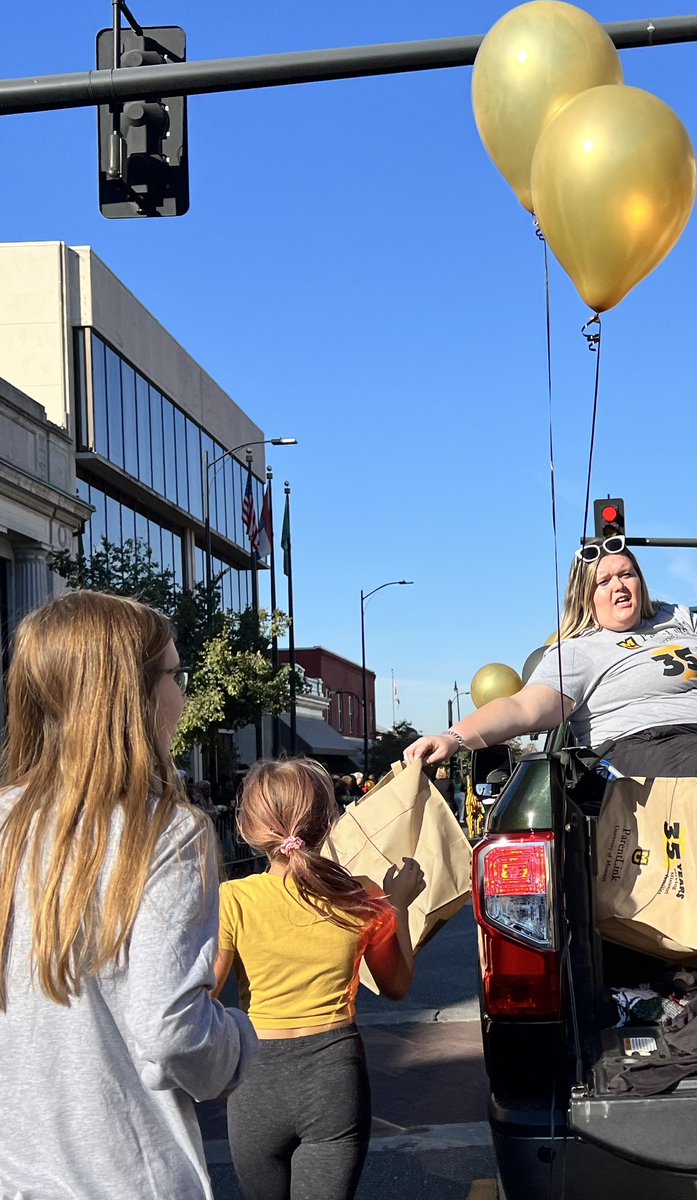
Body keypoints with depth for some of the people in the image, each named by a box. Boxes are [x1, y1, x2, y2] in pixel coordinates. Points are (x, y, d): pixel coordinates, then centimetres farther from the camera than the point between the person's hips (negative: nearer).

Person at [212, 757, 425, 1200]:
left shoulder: (234, 901, -13)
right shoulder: (360, 902, -7)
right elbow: (397, 986, 8)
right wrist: (399, 905, 15)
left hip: (257, 1078, 0)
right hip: (335, 1072, 0)